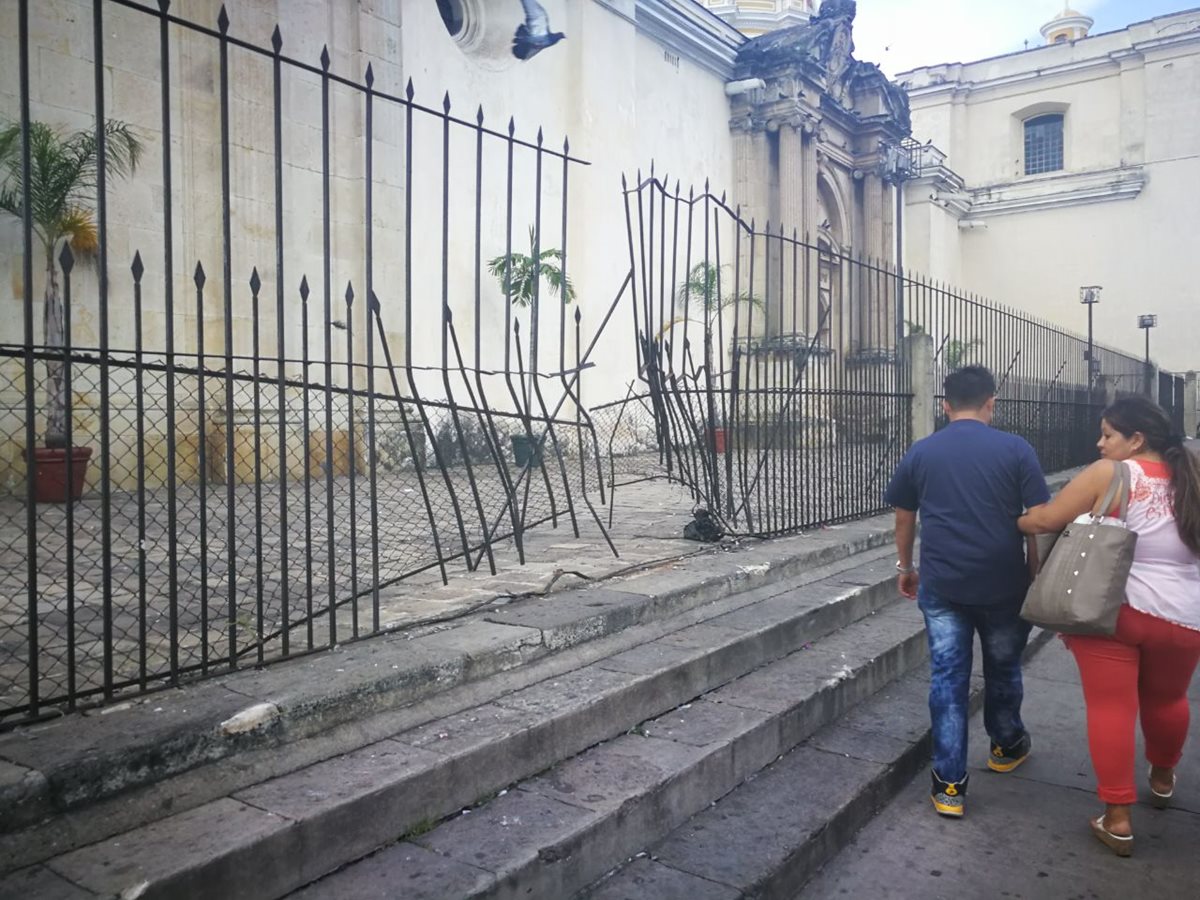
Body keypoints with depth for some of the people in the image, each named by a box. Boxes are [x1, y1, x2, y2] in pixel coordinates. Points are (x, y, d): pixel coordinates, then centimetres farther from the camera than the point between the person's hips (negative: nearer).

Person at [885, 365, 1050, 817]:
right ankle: (1007, 746, 44)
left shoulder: (920, 453, 2)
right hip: (1003, 585, 0)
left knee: (947, 678, 6)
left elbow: (904, 520, 11)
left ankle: (949, 784, 9)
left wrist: (905, 567, 25)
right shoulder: (1015, 449, -5)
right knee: (1003, 669, 21)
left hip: (941, 586, 1)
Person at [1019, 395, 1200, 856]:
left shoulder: (1109, 474, -10)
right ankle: (1162, 778, 47)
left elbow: (1046, 520, -10)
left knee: (1111, 707, 1)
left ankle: (1117, 818, 3)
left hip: (1112, 608, -5)